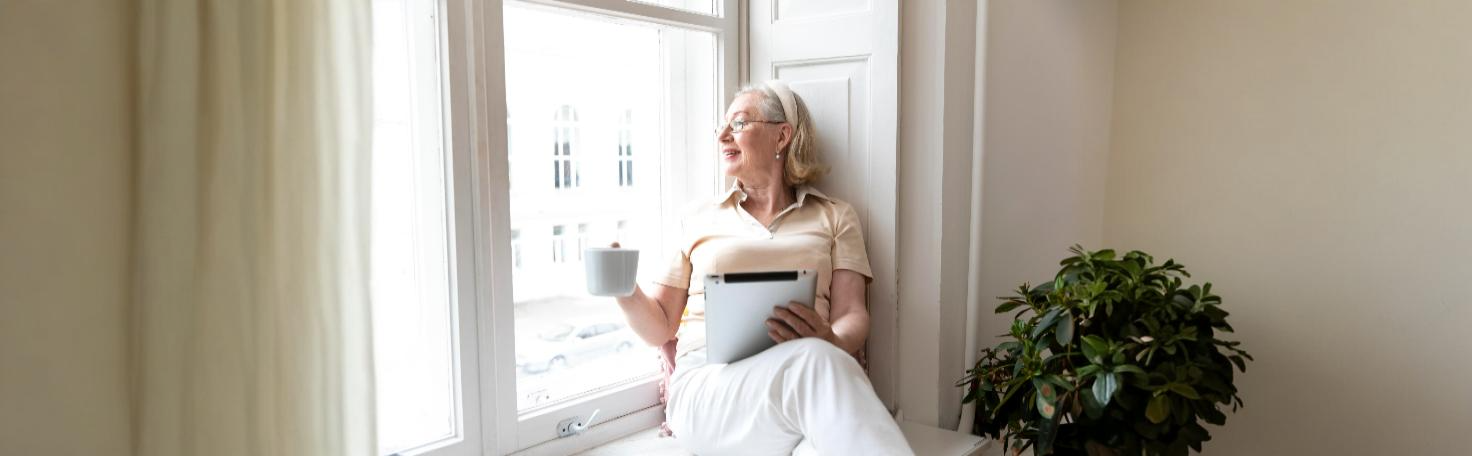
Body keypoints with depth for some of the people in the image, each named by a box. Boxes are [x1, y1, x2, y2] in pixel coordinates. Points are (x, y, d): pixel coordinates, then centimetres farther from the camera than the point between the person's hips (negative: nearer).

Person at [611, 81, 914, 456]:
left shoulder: (834, 217, 18)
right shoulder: (698, 220, 20)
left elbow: (852, 316, 7)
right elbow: (660, 328, 18)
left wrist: (831, 342, -17)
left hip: (804, 382, 0)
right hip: (707, 383, 0)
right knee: (814, 363, -35)